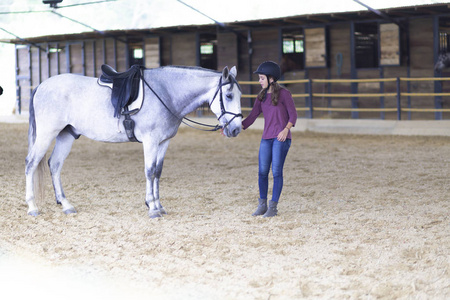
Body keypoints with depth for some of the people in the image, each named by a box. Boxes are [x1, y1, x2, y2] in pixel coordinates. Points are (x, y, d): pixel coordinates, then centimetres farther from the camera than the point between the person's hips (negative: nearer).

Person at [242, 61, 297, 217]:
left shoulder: (283, 93, -5)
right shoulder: (262, 96, 12)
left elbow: (293, 114, -6)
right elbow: (252, 116, 9)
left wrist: (286, 129, -22)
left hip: (281, 138, -6)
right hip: (266, 138, 6)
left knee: (276, 172, -5)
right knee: (262, 172, 4)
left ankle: (273, 207, 2)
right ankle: (262, 205, 16)